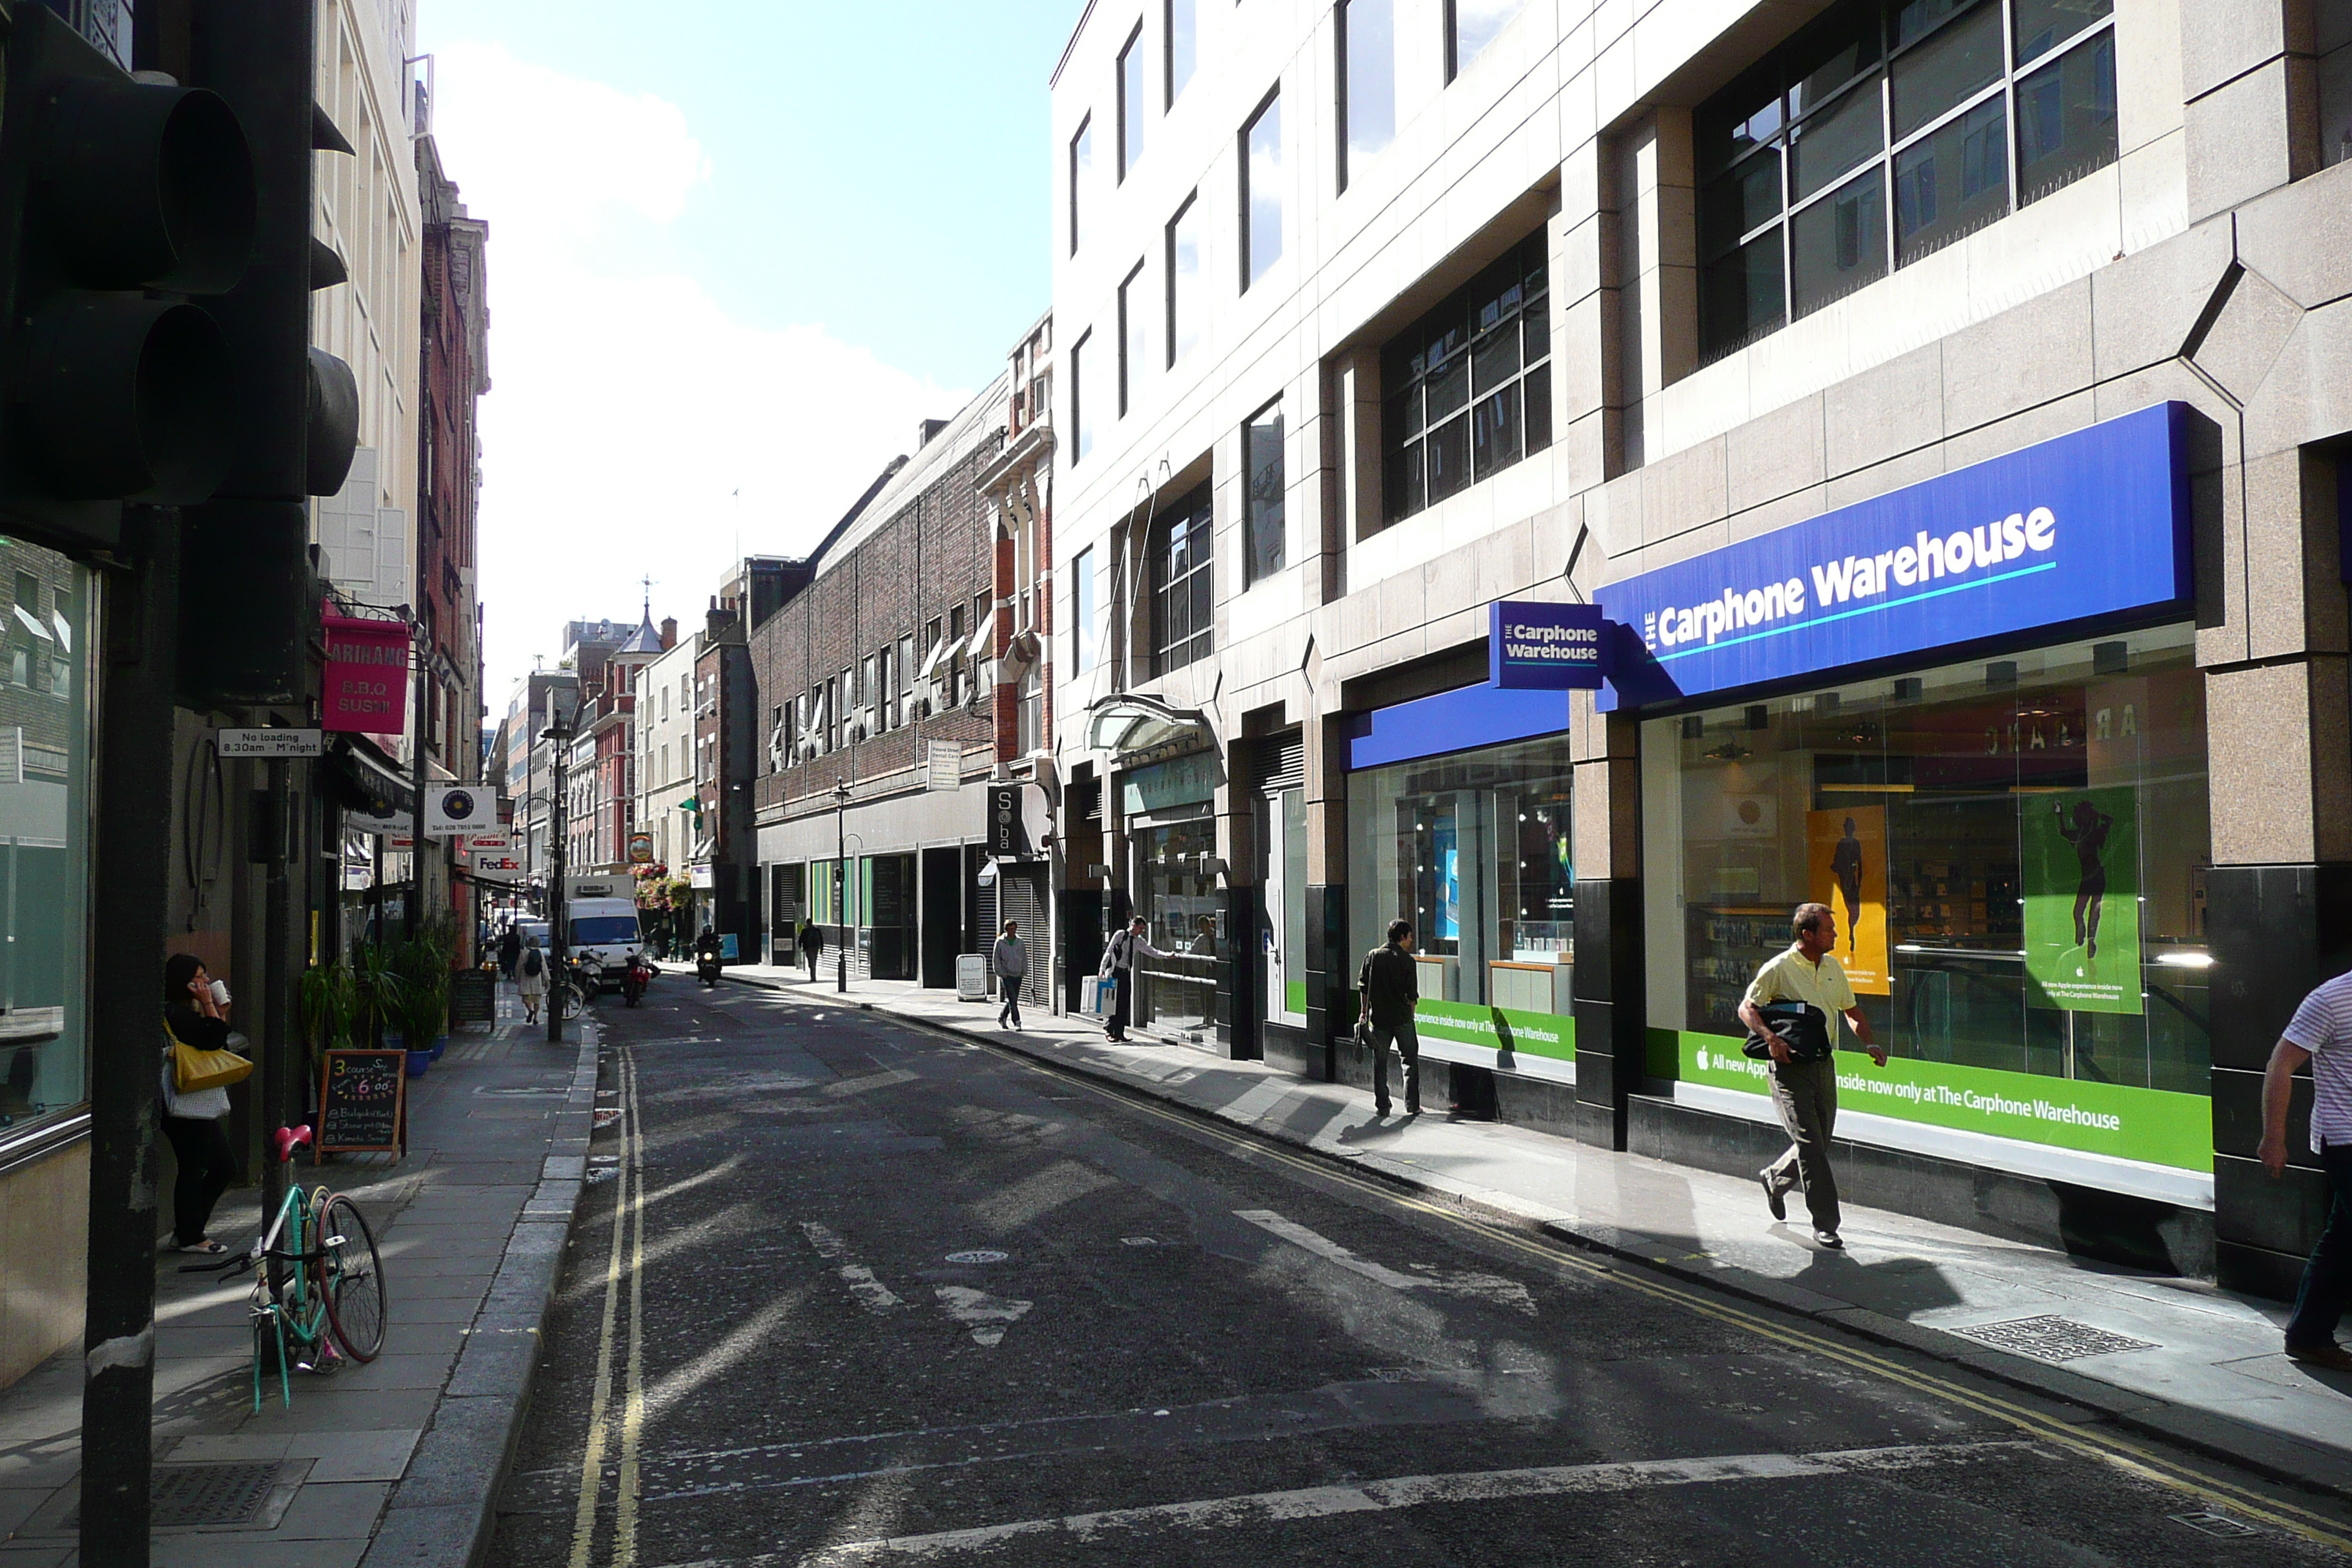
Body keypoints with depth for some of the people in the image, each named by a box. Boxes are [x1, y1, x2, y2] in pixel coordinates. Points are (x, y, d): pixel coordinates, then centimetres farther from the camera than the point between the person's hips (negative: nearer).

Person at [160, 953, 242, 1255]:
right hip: (188, 1104, -11)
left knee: (225, 1166, 13)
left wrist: (217, 1004, 11)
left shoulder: (188, 1011, 18)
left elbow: (220, 1038, 17)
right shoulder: (176, 1013, -14)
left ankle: (188, 1230, 21)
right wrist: (208, 1003, -14)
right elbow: (213, 1039, -22)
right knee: (193, 1169, -3)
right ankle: (189, 1237, 7)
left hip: (203, 1103, 11)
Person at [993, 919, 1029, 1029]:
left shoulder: (1020, 942, 5)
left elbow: (1024, 958, 12)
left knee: (1013, 1000, 9)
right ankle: (1016, 1022, -11)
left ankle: (1001, 1017, 29)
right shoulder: (1000, 942, -4)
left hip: (1018, 976, 4)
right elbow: (996, 959, -1)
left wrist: (1024, 972, 5)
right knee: (1012, 999, -11)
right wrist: (1001, 973, -7)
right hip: (1006, 975, -4)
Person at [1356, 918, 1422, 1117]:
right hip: (1402, 1017, -2)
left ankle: (1381, 1106, 8)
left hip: (1379, 1018, 3)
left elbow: (1363, 987, 4)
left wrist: (1364, 1013, 11)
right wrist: (1410, 1015, 9)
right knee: (1410, 1060, 9)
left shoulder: (1372, 956, 4)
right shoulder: (1407, 960, -4)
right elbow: (1412, 994, -4)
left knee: (1380, 1063, 9)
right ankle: (1412, 1106, 8)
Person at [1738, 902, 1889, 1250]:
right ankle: (1825, 1225, -4)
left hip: (1824, 1064, 7)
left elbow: (1851, 1010, 20)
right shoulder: (1779, 968, -9)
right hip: (1789, 1066, -6)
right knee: (1810, 1145, -10)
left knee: (1819, 1145, 12)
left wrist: (1869, 1043, 5)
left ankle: (1775, 1179, 40)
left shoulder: (1833, 967, 10)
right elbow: (1747, 1008, -8)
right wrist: (1770, 1037, -24)